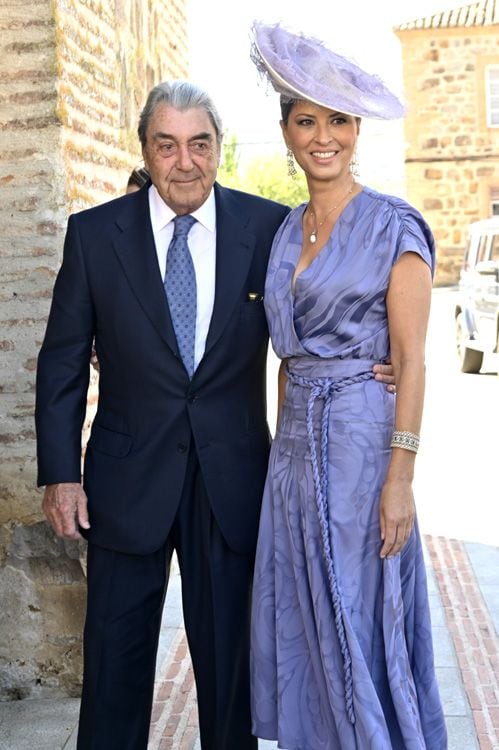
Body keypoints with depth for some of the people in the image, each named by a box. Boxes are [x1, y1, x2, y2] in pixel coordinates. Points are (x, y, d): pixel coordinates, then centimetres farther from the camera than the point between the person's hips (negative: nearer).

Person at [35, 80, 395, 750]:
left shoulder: (268, 226, -2)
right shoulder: (94, 233, -2)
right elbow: (63, 361, 0)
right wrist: (60, 472, -5)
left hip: (232, 480, 0)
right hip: (128, 480, 0)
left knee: (229, 650, 14)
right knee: (116, 653, 11)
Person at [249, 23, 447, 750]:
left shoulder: (394, 225, -8)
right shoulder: (286, 231, 11)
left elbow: (412, 360, -11)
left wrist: (400, 476, -16)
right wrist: (286, 449, 10)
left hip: (363, 441, -6)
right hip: (297, 444, 6)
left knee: (365, 625, 4)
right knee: (305, 622, 13)